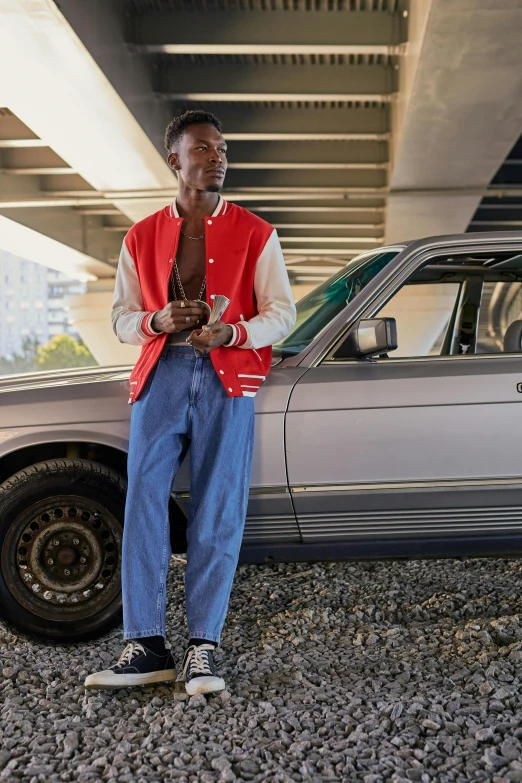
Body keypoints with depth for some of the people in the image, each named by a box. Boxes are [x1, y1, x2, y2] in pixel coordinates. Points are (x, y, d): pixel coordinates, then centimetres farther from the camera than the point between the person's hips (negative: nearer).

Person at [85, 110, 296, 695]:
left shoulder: (255, 234, 11)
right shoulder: (141, 237, 16)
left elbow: (282, 314, 5)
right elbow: (121, 318, 14)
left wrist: (232, 331, -15)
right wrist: (158, 321, -9)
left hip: (228, 376, -2)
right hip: (161, 374, 2)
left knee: (217, 514, -4)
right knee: (143, 504, -6)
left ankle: (202, 649, 3)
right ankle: (145, 646, 0)